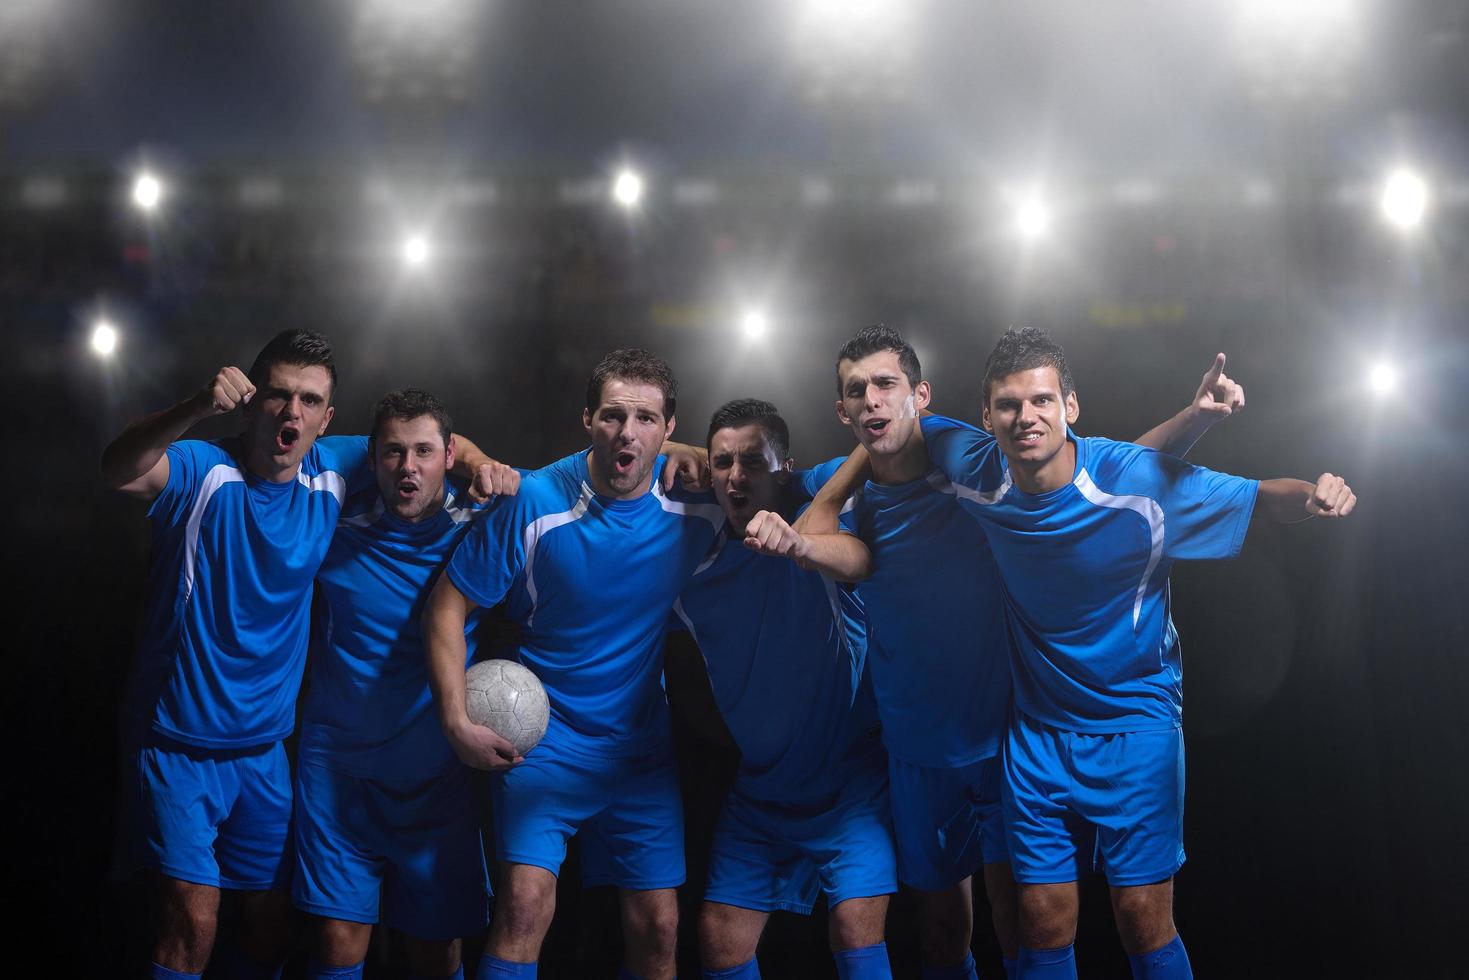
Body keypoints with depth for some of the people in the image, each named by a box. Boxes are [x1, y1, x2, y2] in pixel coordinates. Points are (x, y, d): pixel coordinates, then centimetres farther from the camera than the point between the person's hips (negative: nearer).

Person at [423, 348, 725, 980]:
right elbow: (449, 603, -7)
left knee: (657, 929, 3)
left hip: (643, 749, 3)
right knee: (525, 903, -21)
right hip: (544, 740, -3)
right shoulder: (534, 503, -14)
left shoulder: (695, 501, -7)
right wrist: (457, 722, -13)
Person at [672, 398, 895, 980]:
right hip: (758, 789, 5)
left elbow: (861, 562, -35)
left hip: (847, 777, -4)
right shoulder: (699, 565, 2)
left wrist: (796, 543, -51)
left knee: (857, 927, -19)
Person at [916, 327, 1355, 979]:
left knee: (1145, 922, -5)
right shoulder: (976, 471, -9)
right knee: (1044, 927, 4)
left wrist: (1313, 495, -30)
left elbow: (1259, 498, -12)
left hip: (1135, 723, -3)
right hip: (1038, 727, 3)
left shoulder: (1139, 479, -19)